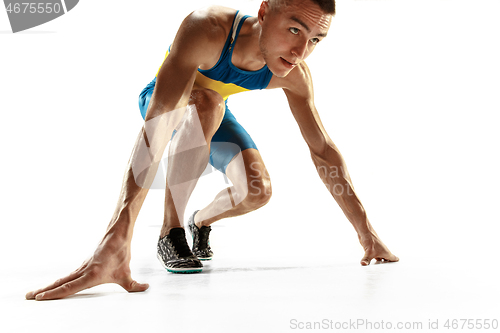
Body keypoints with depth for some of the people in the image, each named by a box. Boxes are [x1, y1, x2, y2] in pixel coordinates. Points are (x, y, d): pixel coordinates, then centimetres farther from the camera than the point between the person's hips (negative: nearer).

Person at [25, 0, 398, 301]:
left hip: (211, 113, 4)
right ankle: (171, 233, -24)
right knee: (207, 101, -38)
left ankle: (202, 221, 21)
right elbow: (156, 127, -54)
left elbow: (323, 149, -16)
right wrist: (116, 237, -63)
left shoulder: (293, 75, -26)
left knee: (257, 191, -14)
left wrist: (366, 230, -15)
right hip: (163, 102, -4)